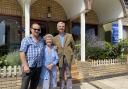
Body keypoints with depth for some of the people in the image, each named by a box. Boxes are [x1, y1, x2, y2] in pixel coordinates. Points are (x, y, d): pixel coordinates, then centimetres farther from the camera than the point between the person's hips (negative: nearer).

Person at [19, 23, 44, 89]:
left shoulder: (42, 40, 14)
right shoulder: (26, 39, -2)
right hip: (29, 66, -5)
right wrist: (25, 65, -15)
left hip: (39, 66, 5)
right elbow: (22, 53, -8)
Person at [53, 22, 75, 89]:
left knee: (68, 75, 5)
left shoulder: (69, 36, 4)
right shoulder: (55, 38, 5)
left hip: (68, 58, -1)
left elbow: (73, 46, 13)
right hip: (60, 59, 1)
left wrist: (69, 53, 10)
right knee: (61, 75, 10)